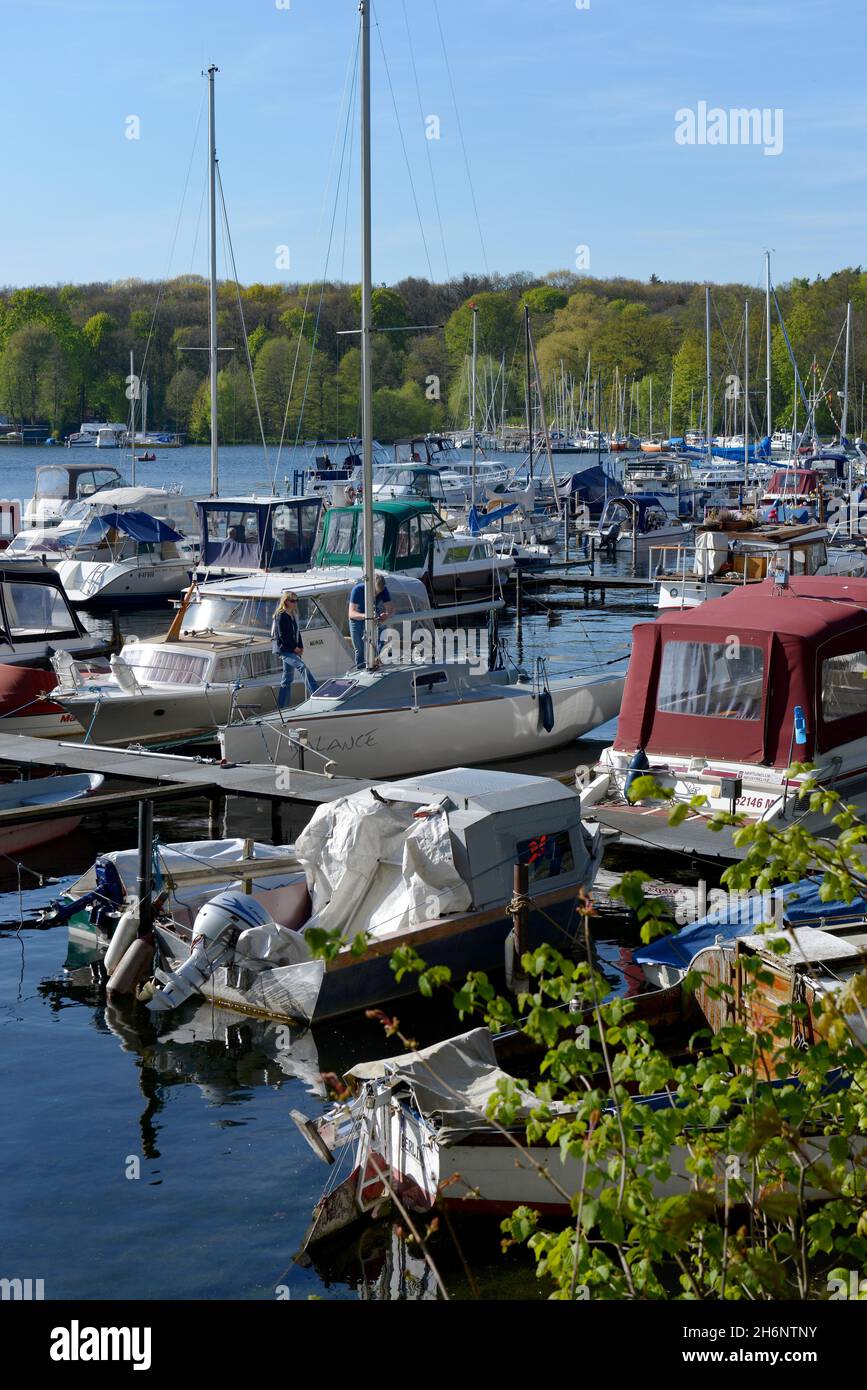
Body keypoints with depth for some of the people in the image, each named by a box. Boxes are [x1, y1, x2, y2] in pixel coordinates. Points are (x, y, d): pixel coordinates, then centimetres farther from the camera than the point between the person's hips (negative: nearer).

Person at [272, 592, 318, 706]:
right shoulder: (281, 616, -11)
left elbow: (297, 632, 19)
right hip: (284, 650, -9)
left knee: (288, 679, 11)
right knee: (303, 667, -24)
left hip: (292, 650, 9)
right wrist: (294, 648, -13)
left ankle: (282, 706, 17)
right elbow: (282, 635, -16)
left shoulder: (293, 615, 15)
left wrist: (300, 647, 6)